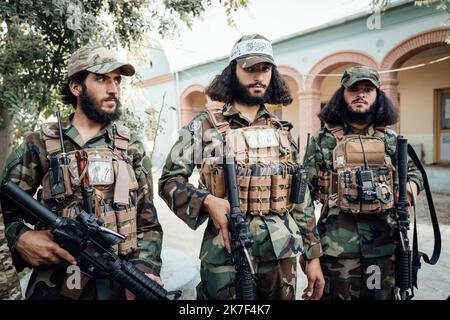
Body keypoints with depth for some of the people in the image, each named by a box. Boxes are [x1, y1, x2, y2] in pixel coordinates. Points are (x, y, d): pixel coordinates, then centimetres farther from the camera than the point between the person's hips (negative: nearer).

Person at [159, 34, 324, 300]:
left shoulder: (283, 131, 8)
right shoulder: (204, 126, -3)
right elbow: (169, 180, -2)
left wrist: (314, 255, 8)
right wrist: (207, 201, -20)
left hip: (282, 255, 4)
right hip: (225, 255, -3)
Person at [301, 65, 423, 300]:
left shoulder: (391, 140, 9)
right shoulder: (323, 140, -2)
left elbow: (411, 170, 25)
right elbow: (305, 191, -2)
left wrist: (413, 183, 1)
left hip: (384, 237, 4)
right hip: (337, 238, -3)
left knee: (383, 294, 17)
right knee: (338, 294, 8)